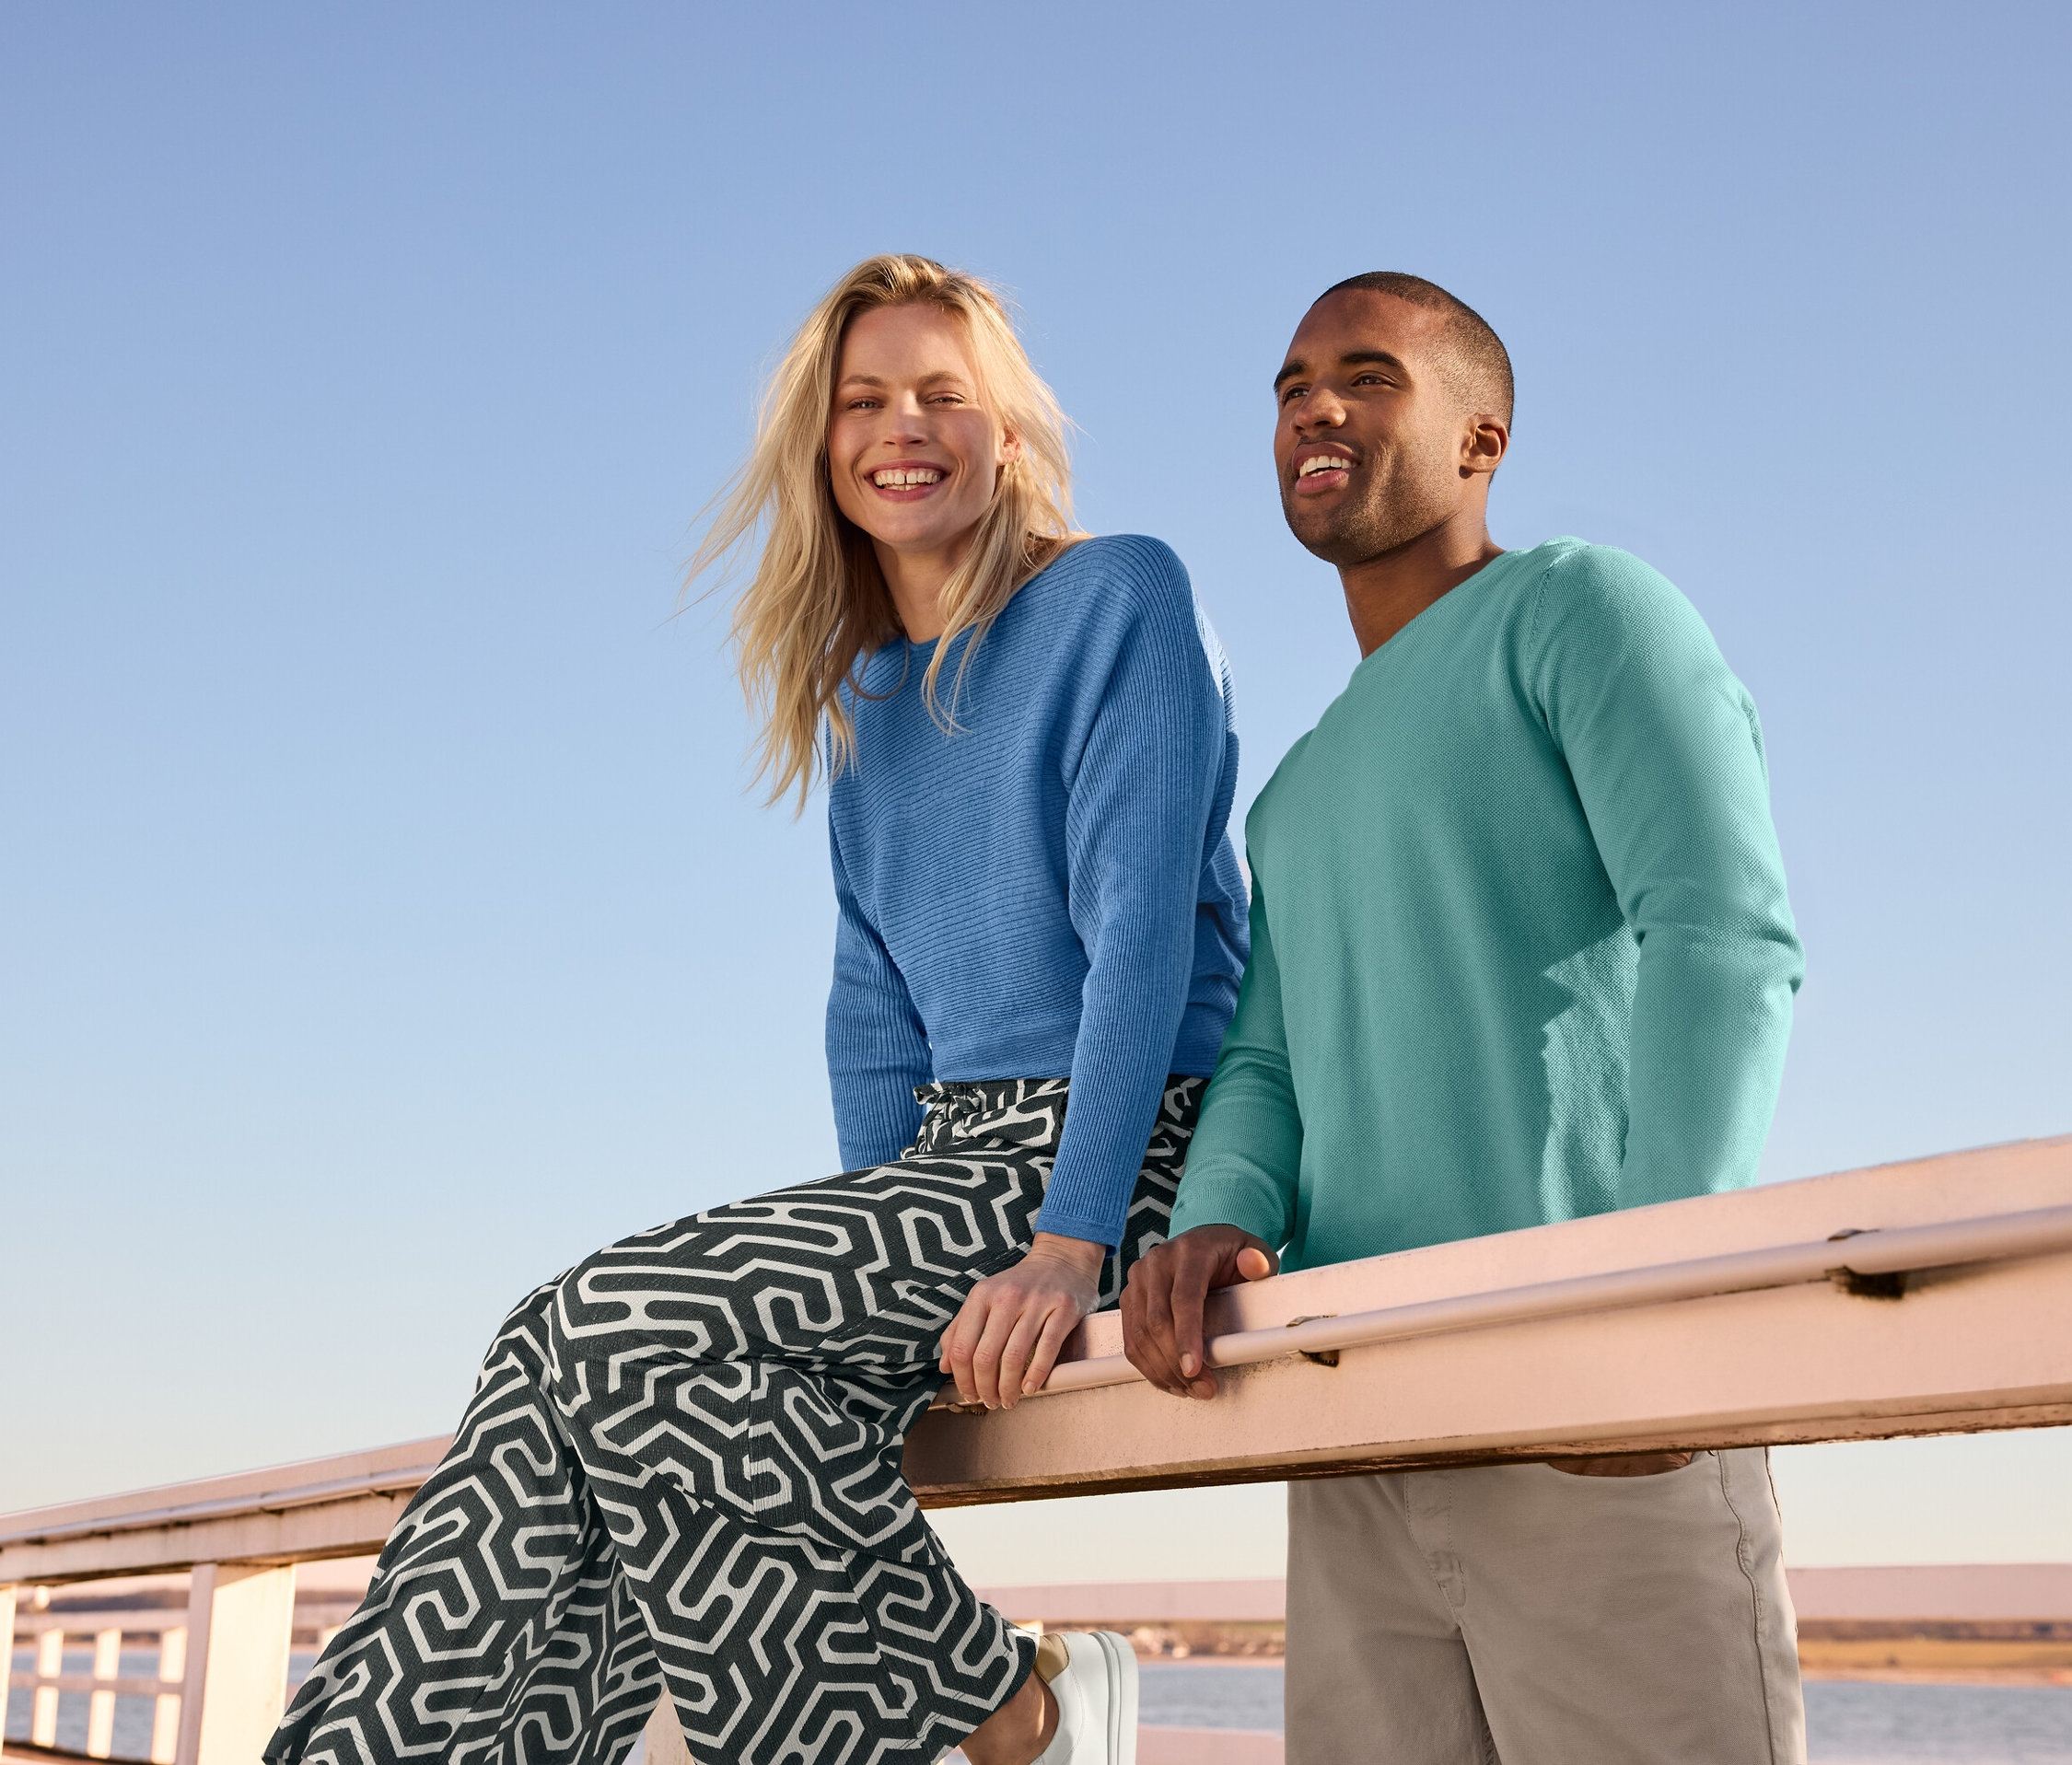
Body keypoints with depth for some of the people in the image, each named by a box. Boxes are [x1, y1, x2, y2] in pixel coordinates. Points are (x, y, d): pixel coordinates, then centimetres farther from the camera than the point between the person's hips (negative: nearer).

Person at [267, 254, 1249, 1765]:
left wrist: (1071, 1243, -24)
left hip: (1130, 1151, -7)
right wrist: (884, 1235, 3)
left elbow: (1143, 918, -15)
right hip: (958, 1149, 7)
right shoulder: (867, 698, 17)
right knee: (562, 1359, -13)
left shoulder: (1122, 599, -5)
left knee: (626, 1319, -22)